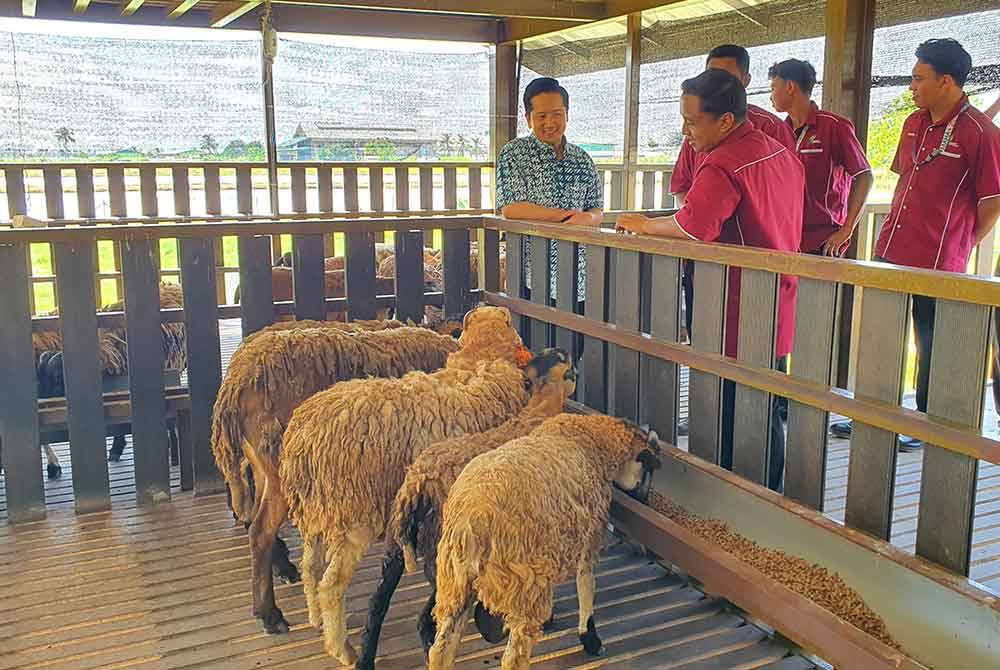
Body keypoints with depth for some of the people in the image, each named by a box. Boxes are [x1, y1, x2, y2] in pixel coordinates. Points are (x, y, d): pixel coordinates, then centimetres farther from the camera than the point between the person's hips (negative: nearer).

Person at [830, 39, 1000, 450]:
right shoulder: (914, 124, 9)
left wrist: (959, 247, -1)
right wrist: (895, 230, 14)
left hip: (937, 263, -8)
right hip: (891, 254, 8)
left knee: (932, 347, 7)